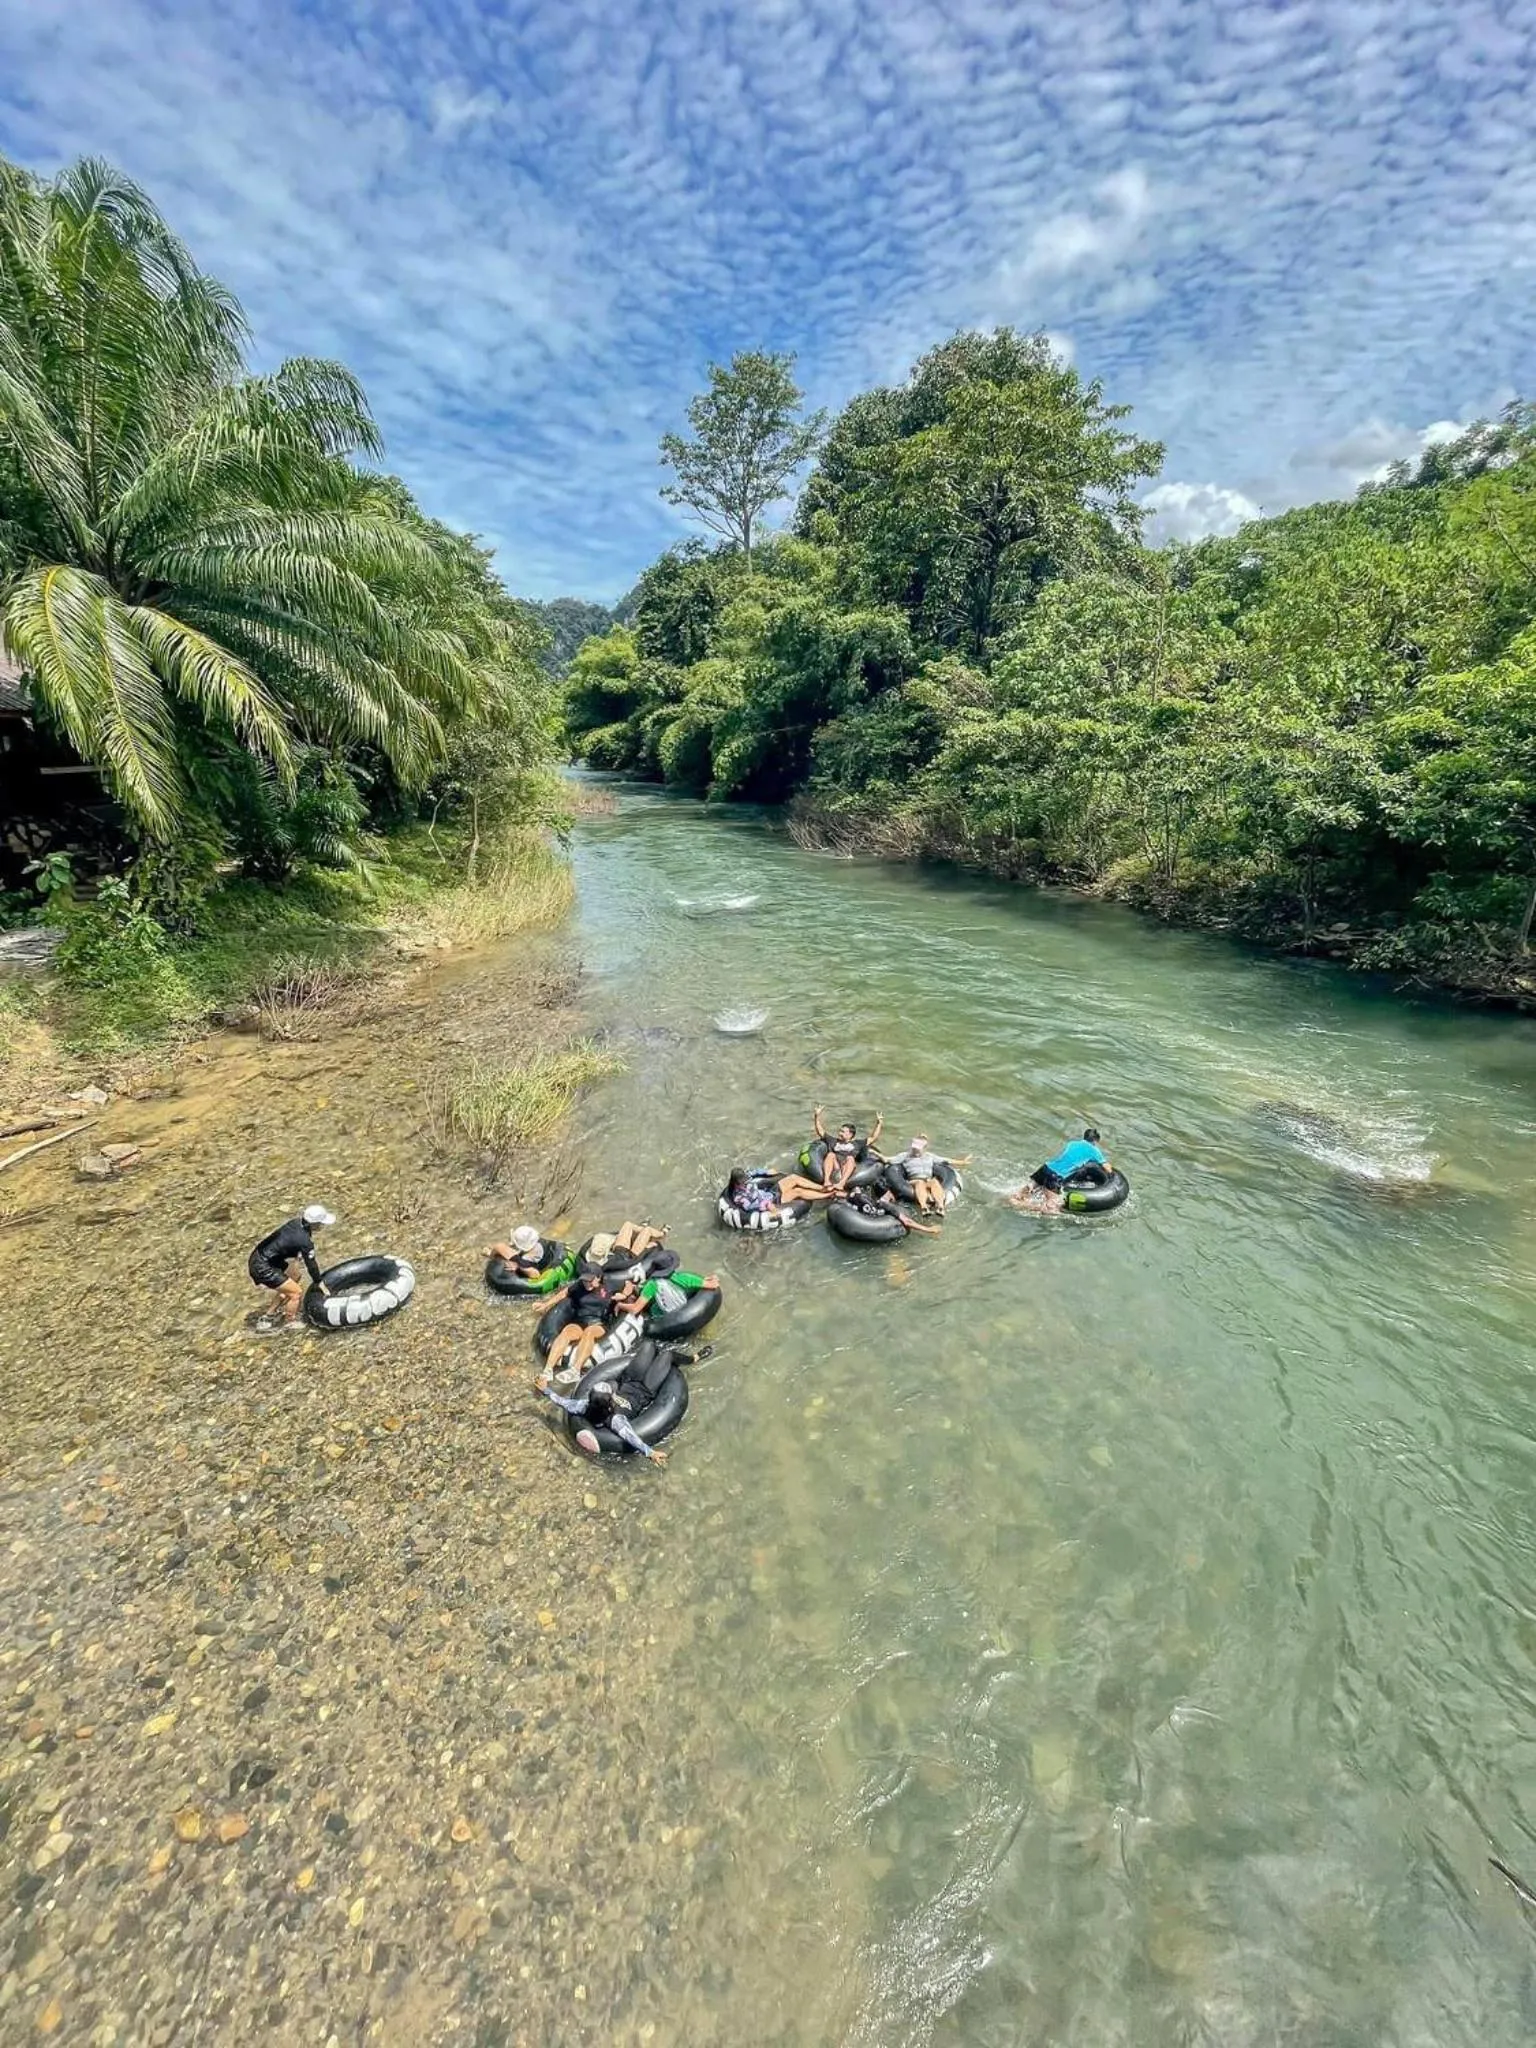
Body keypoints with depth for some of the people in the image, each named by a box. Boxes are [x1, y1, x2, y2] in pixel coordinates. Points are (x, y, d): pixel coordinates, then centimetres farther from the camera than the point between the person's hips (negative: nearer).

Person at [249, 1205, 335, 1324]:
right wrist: (320, 1283, 2)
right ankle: (290, 1322, 18)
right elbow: (310, 1264, -12)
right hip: (262, 1268, -9)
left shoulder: (296, 1222, -4)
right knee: (296, 1291, -1)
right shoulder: (304, 1240, -26)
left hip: (258, 1256, 9)